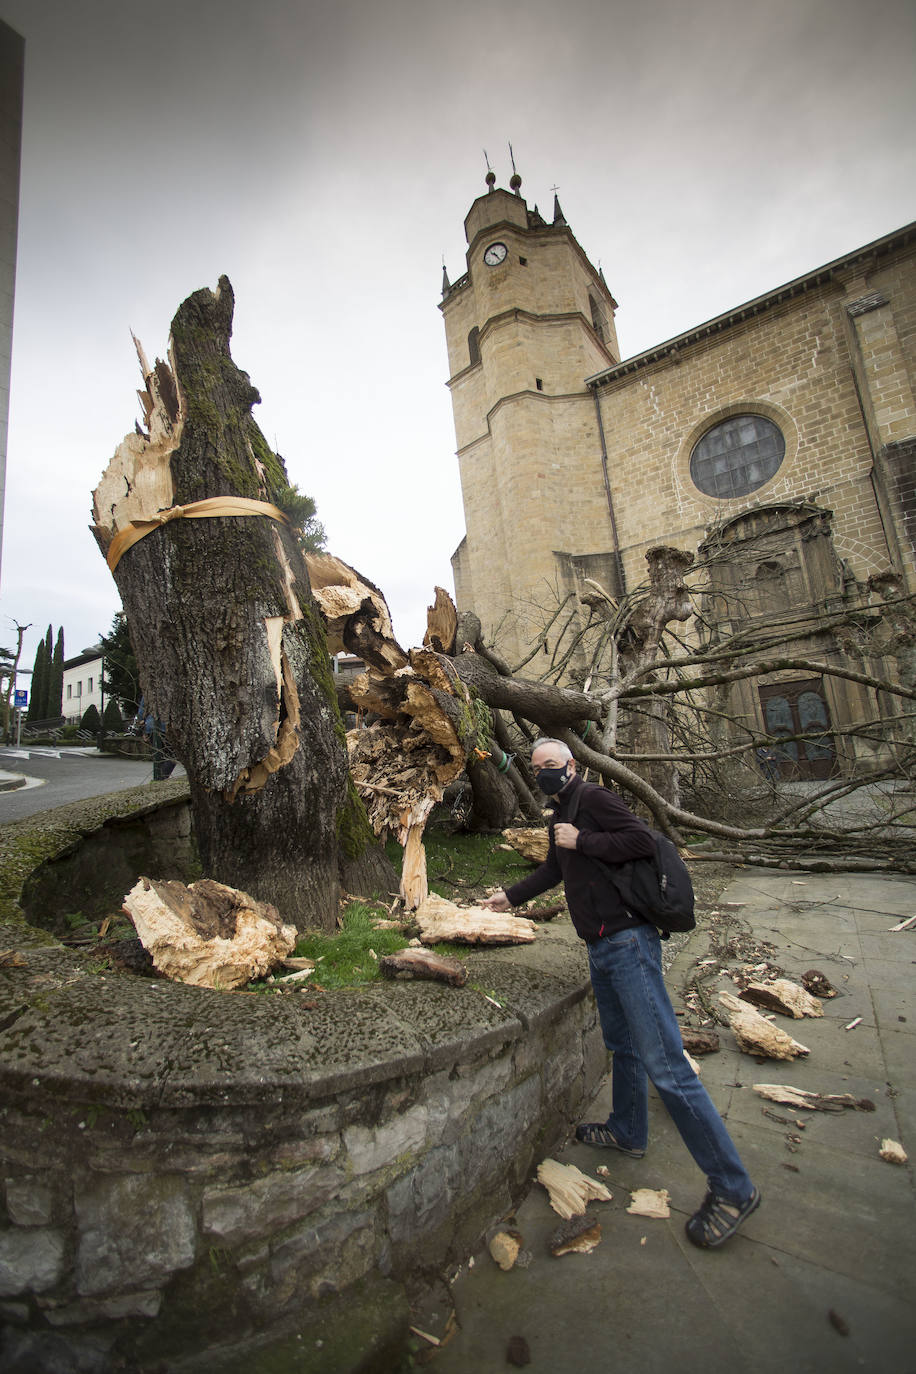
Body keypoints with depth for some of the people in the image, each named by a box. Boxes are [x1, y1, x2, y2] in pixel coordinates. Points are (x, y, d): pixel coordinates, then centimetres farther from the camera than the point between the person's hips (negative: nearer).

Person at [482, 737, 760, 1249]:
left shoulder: (593, 798, -11)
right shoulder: (561, 814, 18)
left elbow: (643, 840, -23)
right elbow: (553, 870, 32)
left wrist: (580, 841, -18)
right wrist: (510, 896, 39)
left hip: (627, 942, -9)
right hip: (602, 948, 9)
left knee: (664, 1063, -6)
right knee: (622, 1045, 23)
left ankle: (733, 1187, 6)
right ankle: (628, 1132, 41)